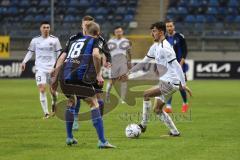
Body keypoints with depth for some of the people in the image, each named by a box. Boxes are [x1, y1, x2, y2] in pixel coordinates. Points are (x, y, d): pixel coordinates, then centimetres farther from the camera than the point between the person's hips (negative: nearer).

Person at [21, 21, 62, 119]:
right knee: (42, 90, -13)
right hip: (40, 68, 0)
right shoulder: (35, 40, 5)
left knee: (53, 90, 3)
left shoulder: (54, 40, 1)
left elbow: (59, 54, 5)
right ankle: (46, 113, -7)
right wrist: (24, 61, -4)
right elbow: (30, 52, 11)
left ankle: (54, 103, 38)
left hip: (52, 68, 0)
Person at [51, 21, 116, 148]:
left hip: (65, 76, 6)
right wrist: (98, 75, -4)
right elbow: (95, 55, -8)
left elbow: (61, 59, 19)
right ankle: (102, 141, -12)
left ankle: (69, 137, 30)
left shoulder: (73, 42, 28)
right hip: (80, 75, -6)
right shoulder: (94, 40, 13)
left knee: (71, 102, 29)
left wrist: (55, 78, 19)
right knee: (94, 104, -2)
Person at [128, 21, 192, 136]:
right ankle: (174, 132, 17)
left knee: (146, 94, -14)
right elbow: (144, 61, 23)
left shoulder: (165, 48, -18)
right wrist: (129, 72, 23)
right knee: (157, 109, 12)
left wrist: (183, 84, -25)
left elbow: (176, 66, -22)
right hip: (164, 82, 10)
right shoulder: (155, 46, 12)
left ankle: (143, 125, -7)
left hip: (171, 82, -10)